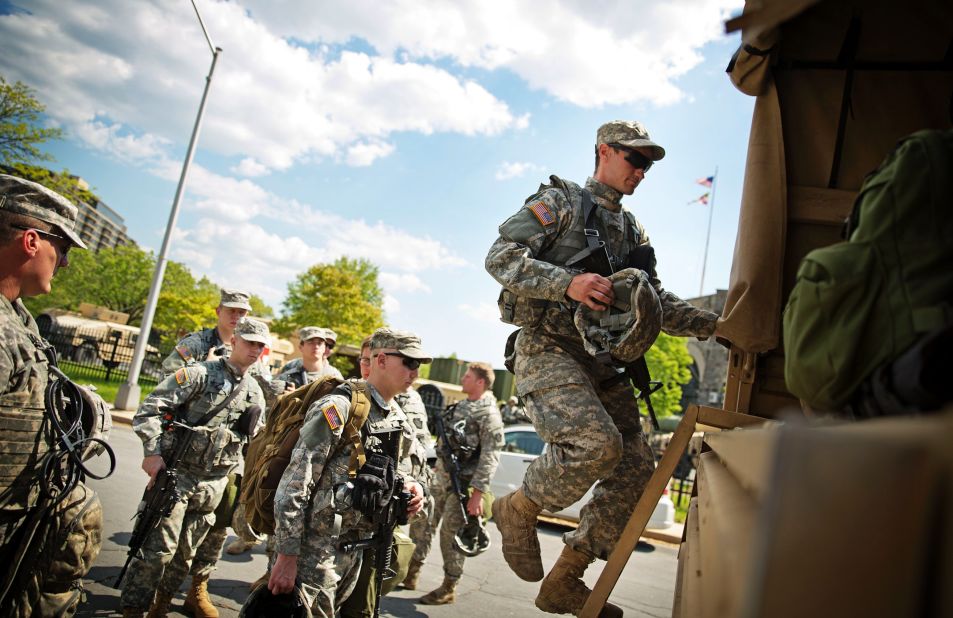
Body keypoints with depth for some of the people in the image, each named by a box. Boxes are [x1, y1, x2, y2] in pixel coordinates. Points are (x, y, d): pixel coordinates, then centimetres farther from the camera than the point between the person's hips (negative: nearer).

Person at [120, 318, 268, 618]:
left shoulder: (255, 393, 8)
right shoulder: (201, 373, -9)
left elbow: (252, 439, 18)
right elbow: (151, 407, -12)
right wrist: (152, 451, -18)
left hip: (214, 482, 5)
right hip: (178, 472, -5)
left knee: (187, 550, 14)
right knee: (158, 546, -2)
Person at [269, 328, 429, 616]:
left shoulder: (399, 422, 8)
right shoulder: (338, 408, -18)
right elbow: (293, 485, -19)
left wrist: (410, 486, -1)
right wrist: (286, 555, -19)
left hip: (355, 549, 8)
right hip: (315, 549, -8)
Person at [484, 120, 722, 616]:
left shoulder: (633, 231, 22)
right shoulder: (561, 201, 2)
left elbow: (658, 304, 22)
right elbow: (500, 256, -10)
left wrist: (714, 324, 6)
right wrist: (568, 282, -24)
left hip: (599, 359, 8)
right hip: (547, 348, -7)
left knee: (637, 467, -1)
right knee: (597, 444, -29)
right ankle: (518, 508, 1)